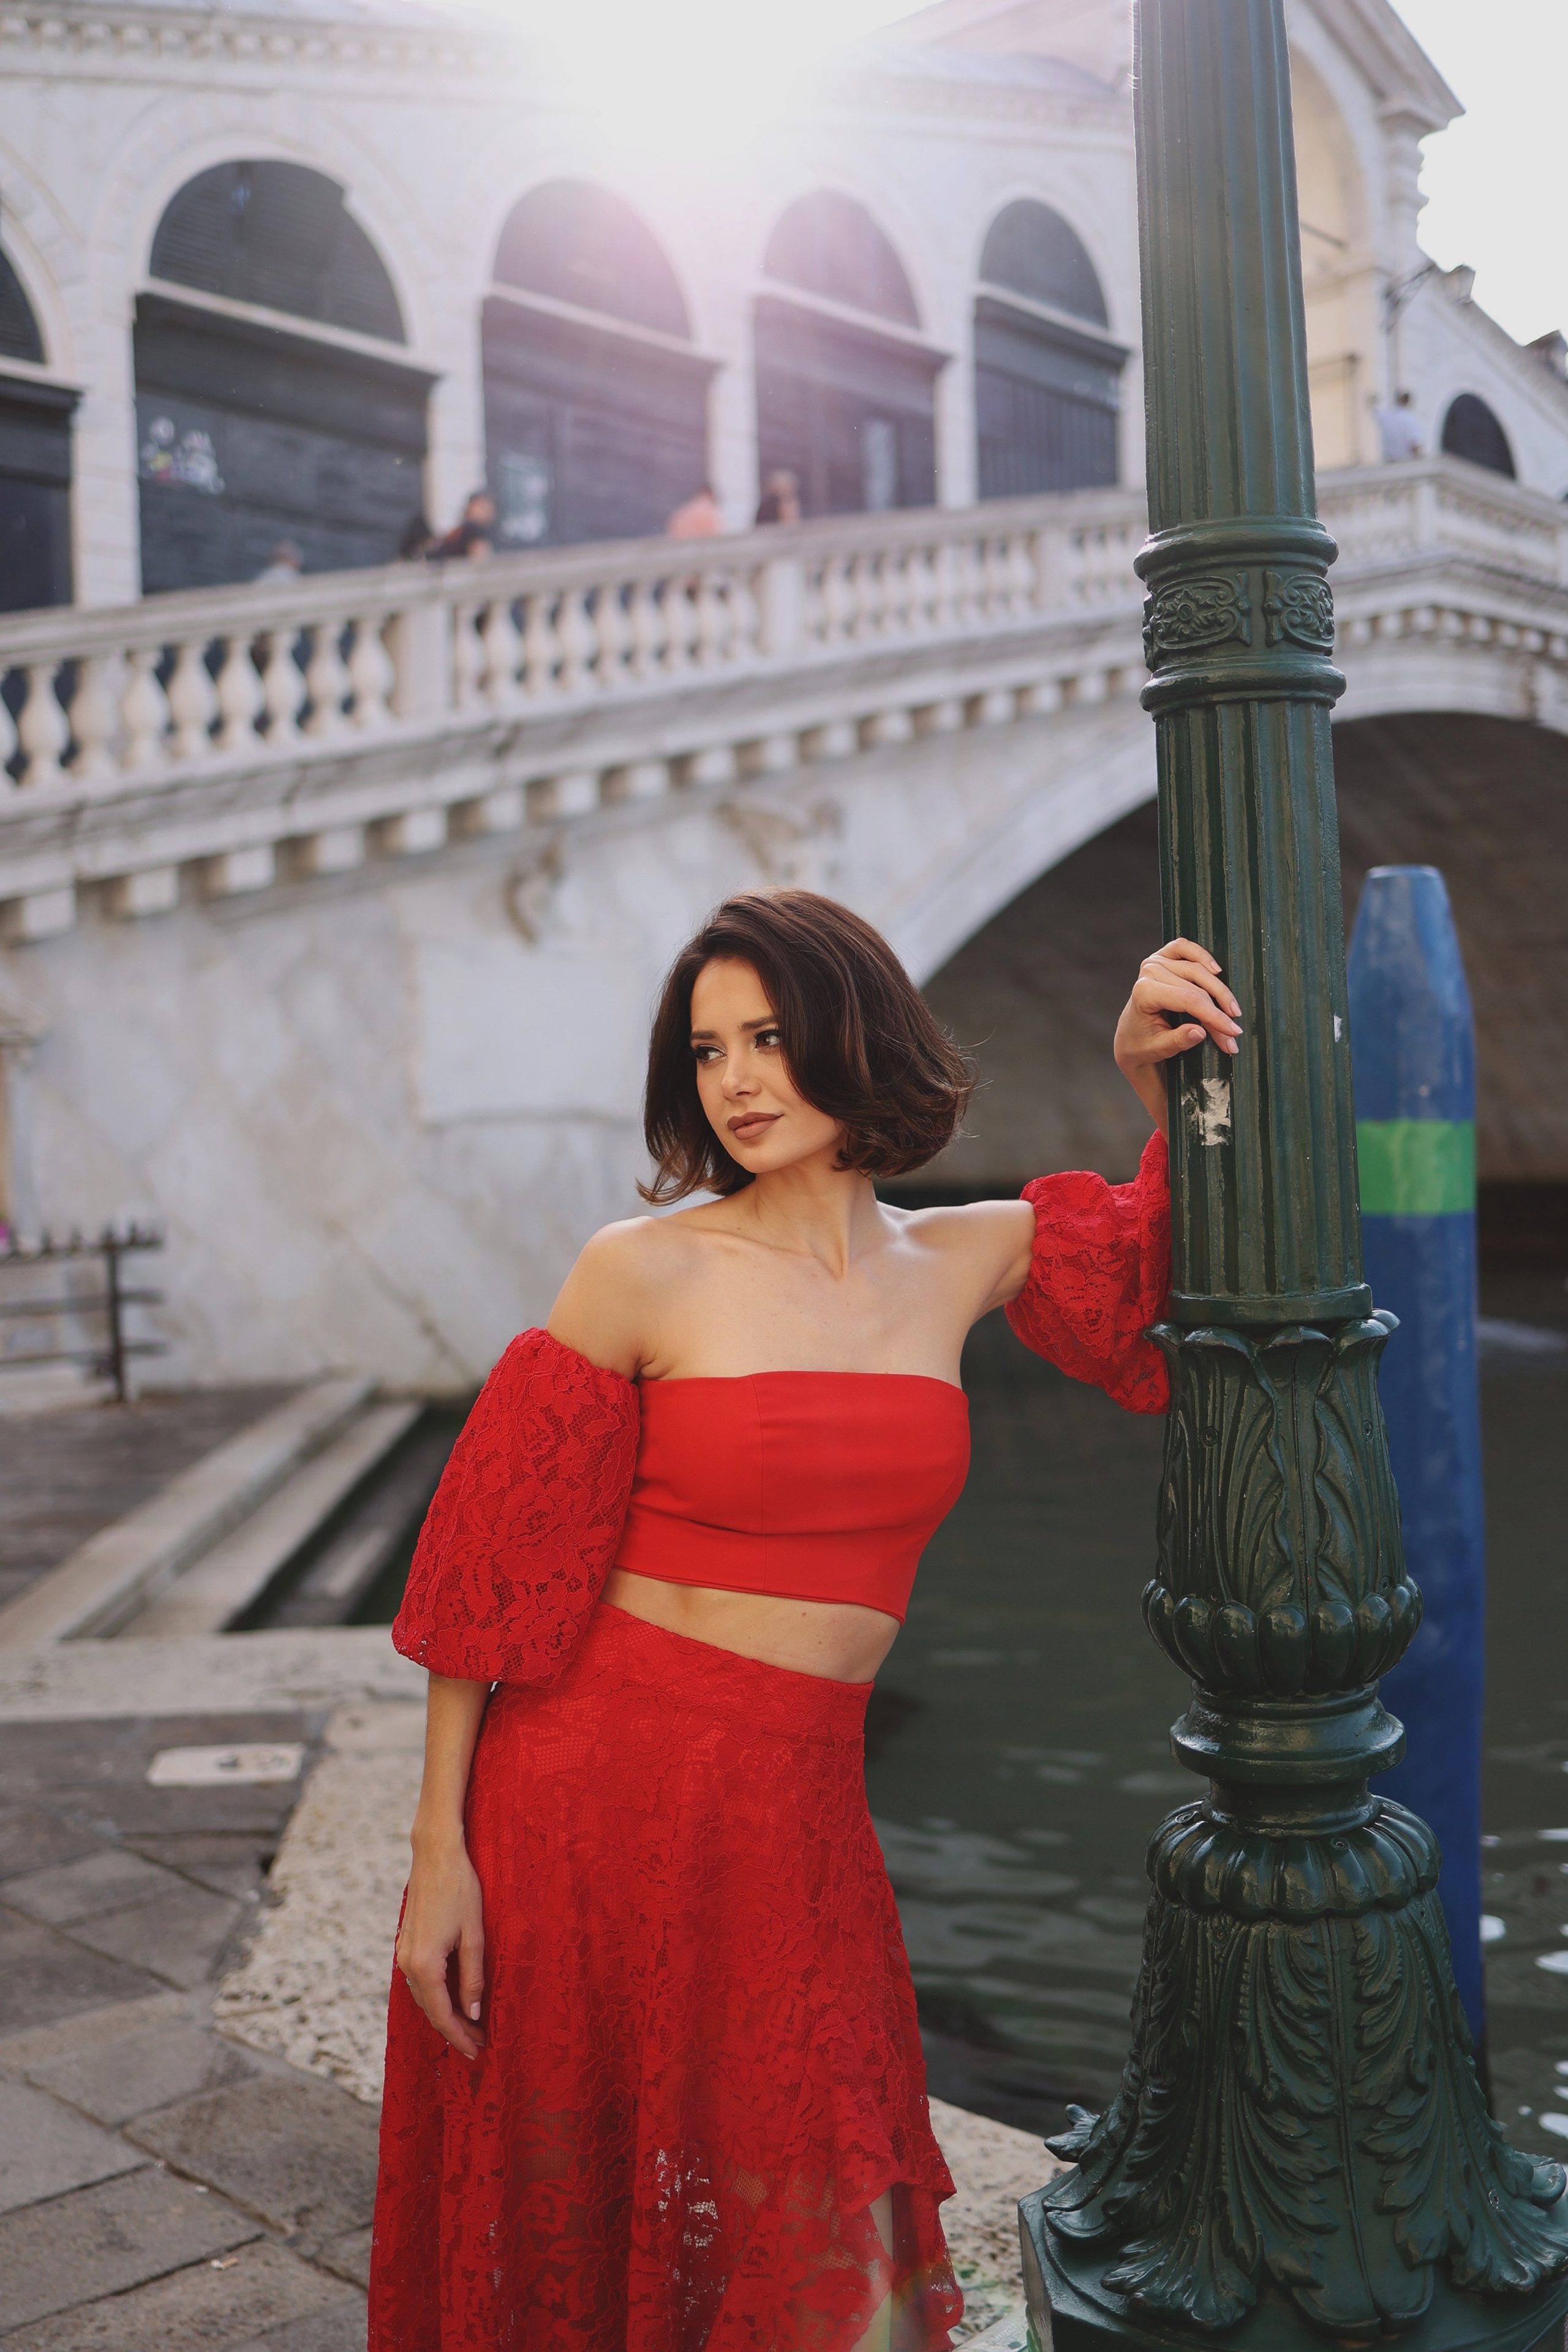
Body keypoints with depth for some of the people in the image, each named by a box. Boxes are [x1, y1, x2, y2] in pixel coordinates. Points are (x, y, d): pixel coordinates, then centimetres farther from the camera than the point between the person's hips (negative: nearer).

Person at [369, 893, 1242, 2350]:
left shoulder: (962, 1265, 4)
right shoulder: (645, 1272, -8)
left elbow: (1172, 1267, 22)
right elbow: (493, 1563, -4)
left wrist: (1163, 1085, 5)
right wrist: (439, 1848, -5)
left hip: (800, 1815, 3)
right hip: (598, 1791, -3)